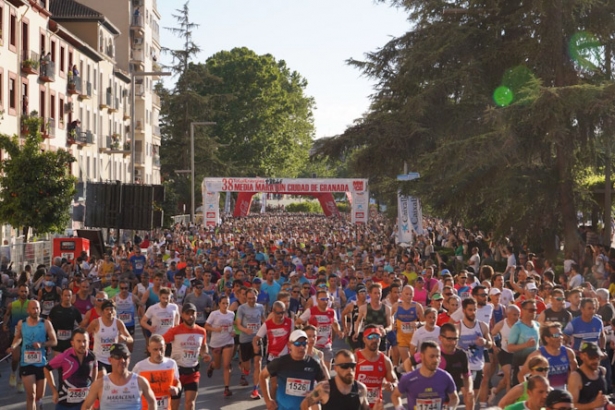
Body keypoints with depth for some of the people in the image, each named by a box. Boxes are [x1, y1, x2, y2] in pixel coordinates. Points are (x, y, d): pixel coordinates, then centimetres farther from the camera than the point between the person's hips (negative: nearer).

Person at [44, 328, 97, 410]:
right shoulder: (64, 356, -18)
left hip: (84, 403, 3)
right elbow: (47, 369, -6)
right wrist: (54, 391, -5)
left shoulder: (91, 356, -6)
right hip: (65, 403, -3)